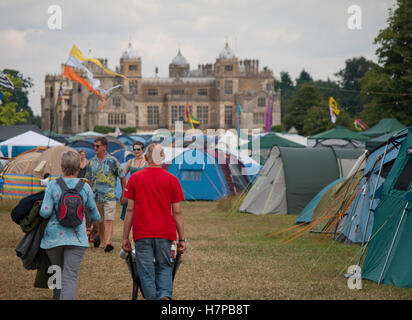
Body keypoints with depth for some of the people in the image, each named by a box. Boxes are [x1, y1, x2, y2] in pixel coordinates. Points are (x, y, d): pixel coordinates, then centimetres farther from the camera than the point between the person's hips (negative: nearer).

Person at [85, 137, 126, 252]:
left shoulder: (113, 161, -3)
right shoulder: (91, 162, 8)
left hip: (109, 196, -4)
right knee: (99, 221, 10)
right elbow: (88, 179, 18)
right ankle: (102, 242, 22)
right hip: (96, 196, 4)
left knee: (109, 220, -14)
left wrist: (123, 195, 4)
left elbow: (122, 178, 3)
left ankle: (108, 241, -25)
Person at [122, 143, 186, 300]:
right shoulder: (172, 180, 1)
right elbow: (177, 212, 1)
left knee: (146, 271, 5)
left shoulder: (135, 178, 2)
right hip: (165, 234, 1)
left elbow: (130, 210, 1)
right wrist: (182, 239, 6)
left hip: (142, 234, -1)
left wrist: (125, 237, 6)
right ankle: (165, 294, -10)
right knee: (164, 267, 13)